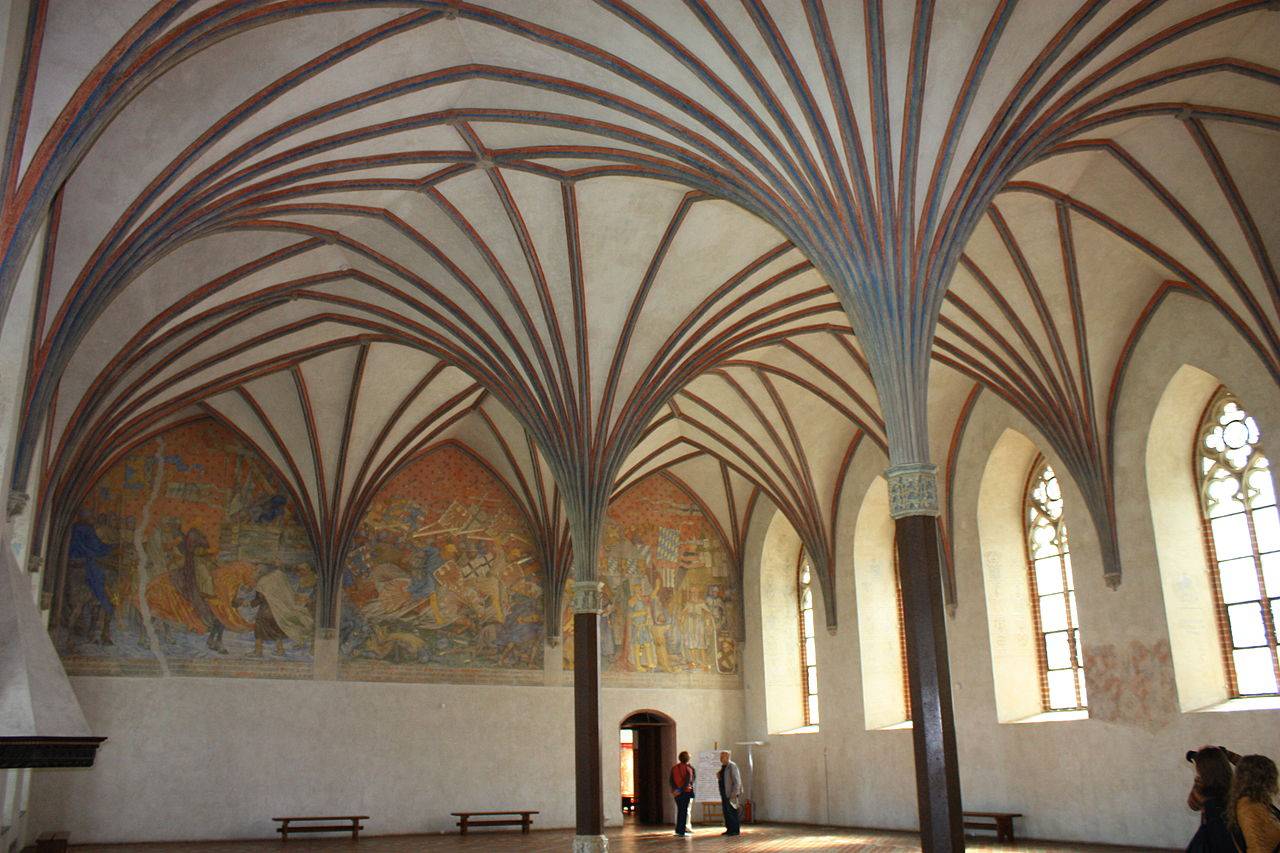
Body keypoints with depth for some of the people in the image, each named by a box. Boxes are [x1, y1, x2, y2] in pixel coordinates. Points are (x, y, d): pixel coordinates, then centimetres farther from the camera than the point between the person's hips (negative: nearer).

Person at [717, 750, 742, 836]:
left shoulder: (732, 766, -11)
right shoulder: (722, 767, 15)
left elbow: (737, 781, -15)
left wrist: (734, 793, -19)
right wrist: (718, 777, 0)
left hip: (731, 794, -8)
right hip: (724, 793, 8)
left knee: (732, 812, -6)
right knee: (726, 812, 8)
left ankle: (736, 830, 0)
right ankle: (729, 829, 15)